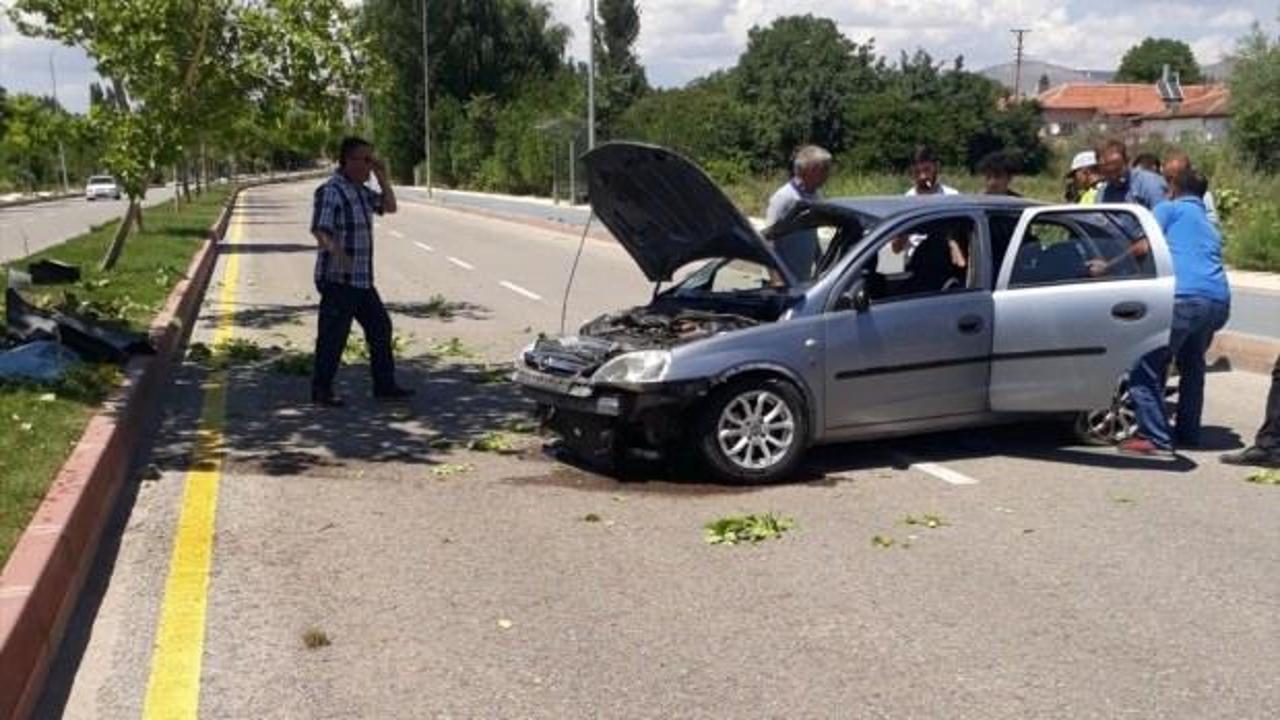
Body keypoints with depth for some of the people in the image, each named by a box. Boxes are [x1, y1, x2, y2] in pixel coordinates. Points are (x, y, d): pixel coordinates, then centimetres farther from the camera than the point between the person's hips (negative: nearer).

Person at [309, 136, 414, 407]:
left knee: (380, 327, 13)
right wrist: (334, 250, -43)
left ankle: (384, 385, 22)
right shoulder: (331, 191, -14)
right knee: (333, 335, -4)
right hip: (337, 279, -9)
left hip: (361, 279, 10)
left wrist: (382, 177, 11)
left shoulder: (360, 190, 15)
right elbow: (319, 230, -25)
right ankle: (321, 390, 7)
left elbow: (389, 206, 22)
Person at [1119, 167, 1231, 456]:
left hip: (1184, 298, -8)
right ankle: (1188, 434, 29)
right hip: (1219, 301, 8)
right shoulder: (1209, 225, 33)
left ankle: (1155, 438, -9)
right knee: (1192, 365, 26)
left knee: (1146, 367, -3)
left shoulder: (1170, 209, 11)